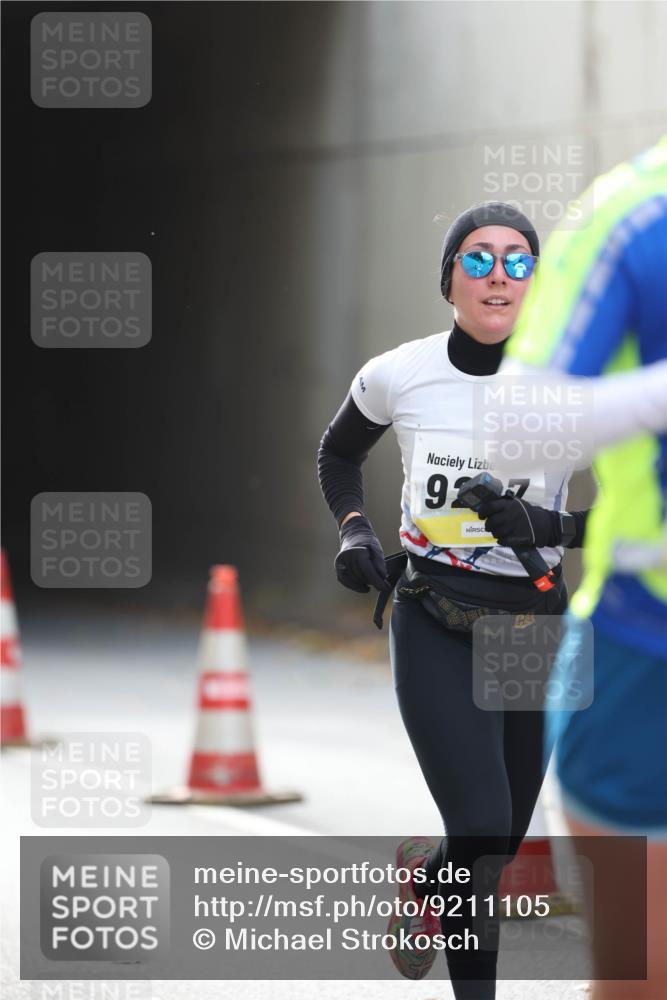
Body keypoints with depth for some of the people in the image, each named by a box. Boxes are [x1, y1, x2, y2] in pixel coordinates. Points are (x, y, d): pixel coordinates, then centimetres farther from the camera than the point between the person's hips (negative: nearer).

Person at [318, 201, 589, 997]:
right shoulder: (399, 376, -5)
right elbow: (338, 455, 17)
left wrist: (549, 528, -24)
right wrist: (352, 530, 1)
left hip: (535, 626, 2)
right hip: (435, 625, -2)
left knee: (502, 845, 12)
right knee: (483, 837, -18)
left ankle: (424, 878, 47)